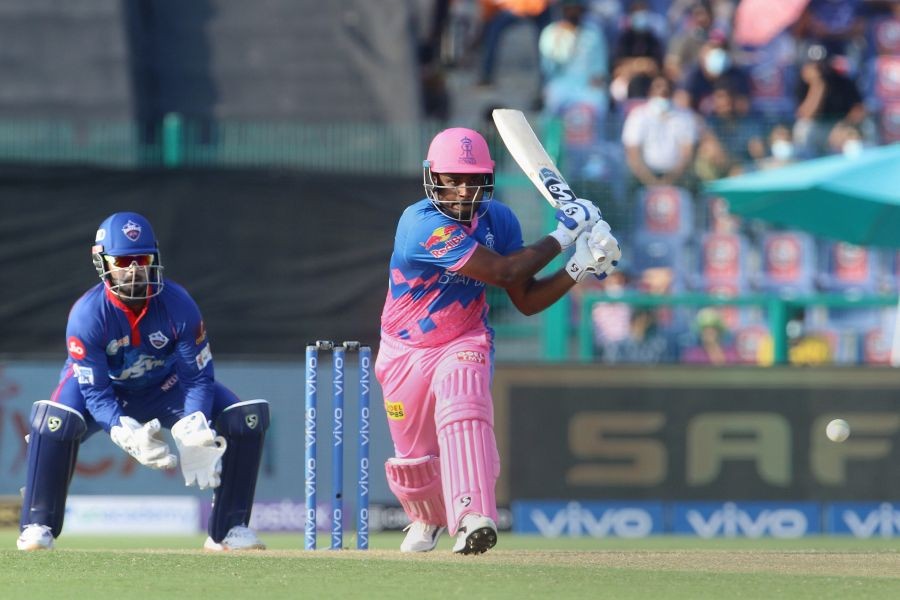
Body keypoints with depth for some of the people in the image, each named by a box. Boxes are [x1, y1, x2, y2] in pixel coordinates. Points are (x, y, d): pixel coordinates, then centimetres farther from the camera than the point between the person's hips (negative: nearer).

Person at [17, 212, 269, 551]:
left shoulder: (178, 304, -23)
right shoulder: (87, 315, -28)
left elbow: (198, 375, -18)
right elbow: (94, 391, -28)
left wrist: (193, 431, -35)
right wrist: (126, 434, -45)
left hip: (164, 388, 2)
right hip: (106, 388, -2)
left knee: (247, 418, -17)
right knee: (55, 419, -36)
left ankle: (229, 529, -8)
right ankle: (38, 527, -21)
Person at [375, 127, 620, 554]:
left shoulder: (496, 219, -8)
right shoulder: (423, 225, -28)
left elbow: (526, 300, -3)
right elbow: (502, 271, -33)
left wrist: (578, 269, -18)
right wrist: (562, 236, -23)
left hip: (465, 343, 1)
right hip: (405, 353, -1)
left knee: (461, 400, -33)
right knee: (414, 457, 12)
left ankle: (472, 517, -46)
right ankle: (427, 518, 48)